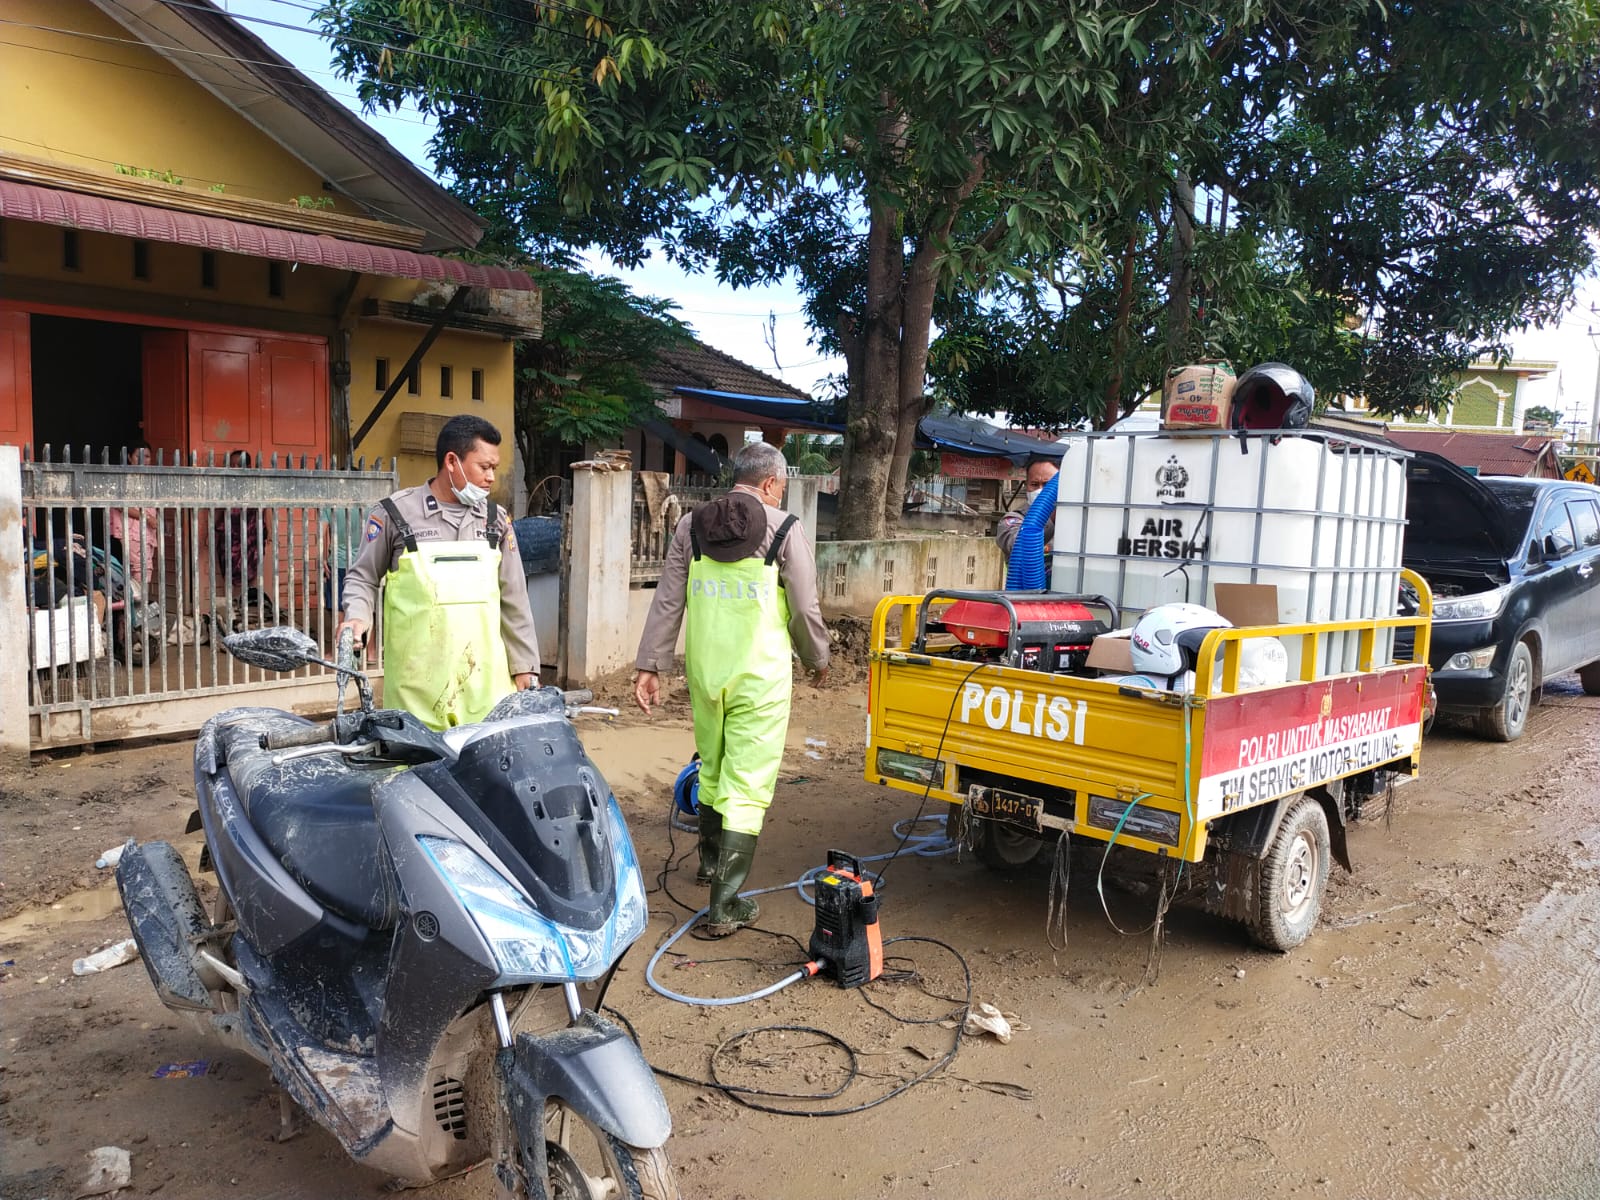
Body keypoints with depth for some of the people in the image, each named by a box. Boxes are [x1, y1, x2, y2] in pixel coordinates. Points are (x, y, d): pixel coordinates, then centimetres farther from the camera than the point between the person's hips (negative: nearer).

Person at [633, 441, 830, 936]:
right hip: (760, 676, -5)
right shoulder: (784, 530, -7)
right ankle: (724, 904, -1)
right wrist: (817, 659, 12)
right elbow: (804, 610, -5)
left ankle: (711, 861, 44)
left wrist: (649, 664, 7)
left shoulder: (691, 526, 5)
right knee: (748, 786, 0)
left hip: (705, 670, 5)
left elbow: (667, 603, 3)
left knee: (712, 767, 24)